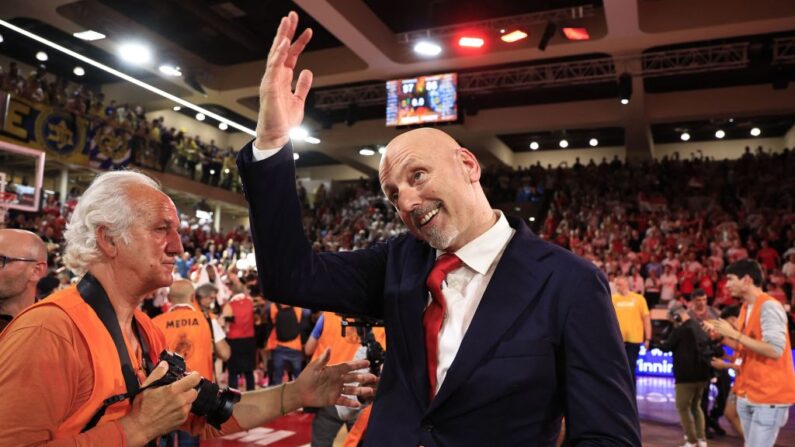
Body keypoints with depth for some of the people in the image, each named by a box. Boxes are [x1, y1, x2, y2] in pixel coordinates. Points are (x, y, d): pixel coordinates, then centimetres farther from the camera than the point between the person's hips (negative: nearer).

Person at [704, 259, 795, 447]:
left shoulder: (769, 306, -17)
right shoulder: (746, 307, 10)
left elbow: (775, 350, -25)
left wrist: (734, 333, -22)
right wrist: (720, 335, 4)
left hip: (769, 395, -8)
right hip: (748, 393, 8)